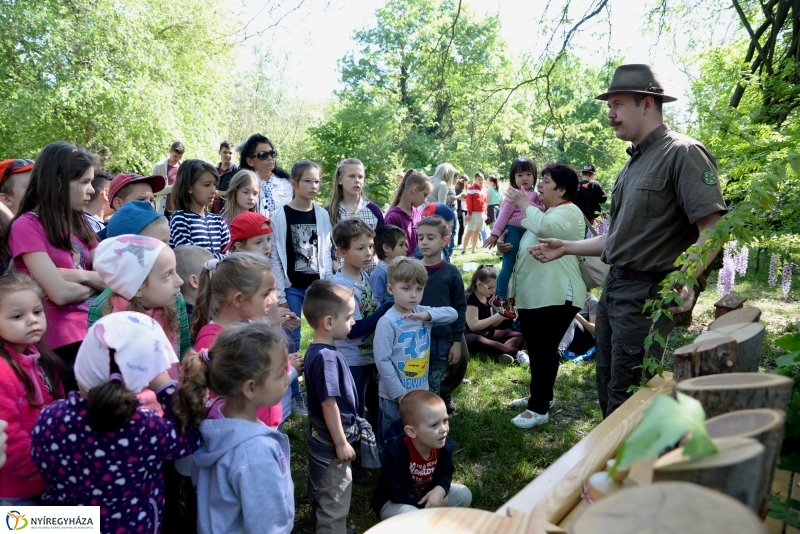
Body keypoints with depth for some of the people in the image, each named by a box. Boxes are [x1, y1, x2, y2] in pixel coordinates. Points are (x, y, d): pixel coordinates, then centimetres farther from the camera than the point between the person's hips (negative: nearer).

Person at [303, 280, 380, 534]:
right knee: (335, 502, 7)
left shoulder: (317, 351, 2)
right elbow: (329, 404, -26)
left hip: (322, 437, 10)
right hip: (332, 440, -10)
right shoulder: (326, 357, -28)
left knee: (322, 493, 27)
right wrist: (341, 443, -18)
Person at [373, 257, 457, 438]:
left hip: (421, 391, 7)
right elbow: (382, 361, -21)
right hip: (395, 396, -6)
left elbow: (453, 313, -3)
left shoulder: (423, 313, -1)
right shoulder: (387, 322, -21)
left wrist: (427, 314, -20)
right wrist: (400, 393, -19)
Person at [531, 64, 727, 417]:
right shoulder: (633, 163, 16)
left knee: (625, 396, 1)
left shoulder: (683, 153, -12)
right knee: (607, 386, 17)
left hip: (646, 294, -9)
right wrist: (566, 248, 14)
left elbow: (712, 230, -21)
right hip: (613, 288, 9)